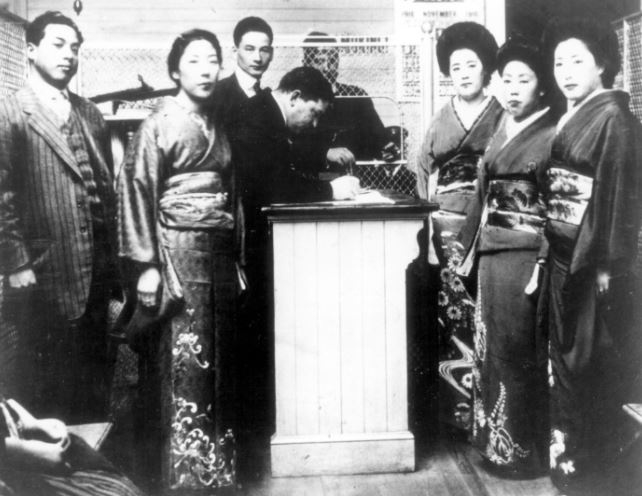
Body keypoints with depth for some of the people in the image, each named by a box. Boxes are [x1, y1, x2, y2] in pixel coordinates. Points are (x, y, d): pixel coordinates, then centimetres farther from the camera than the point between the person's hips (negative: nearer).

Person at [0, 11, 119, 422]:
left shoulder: (91, 115, 15)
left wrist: (113, 263, 10)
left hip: (96, 276, 5)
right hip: (44, 279, -5)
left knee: (94, 384, 13)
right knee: (47, 389, 6)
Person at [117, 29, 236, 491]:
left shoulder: (217, 127, 15)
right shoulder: (159, 124, -3)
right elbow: (136, 191, -8)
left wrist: (236, 257, 14)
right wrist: (145, 265, -14)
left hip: (219, 251, 6)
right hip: (179, 251, -6)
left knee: (219, 361, 10)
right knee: (186, 365, -4)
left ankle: (219, 467, 23)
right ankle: (187, 473, 8)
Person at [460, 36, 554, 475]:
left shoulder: (551, 133, -7)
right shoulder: (501, 130, 13)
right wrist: (470, 245, 11)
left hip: (525, 254, -7)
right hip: (492, 252, 7)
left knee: (518, 352, 1)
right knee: (493, 347, 13)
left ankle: (525, 449, 16)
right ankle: (495, 437, 27)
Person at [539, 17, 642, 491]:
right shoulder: (568, 118, 11)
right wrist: (548, 247, 8)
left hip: (593, 260, -8)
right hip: (562, 257, 8)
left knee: (594, 363, 4)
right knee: (565, 356, 16)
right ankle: (568, 450, 31)